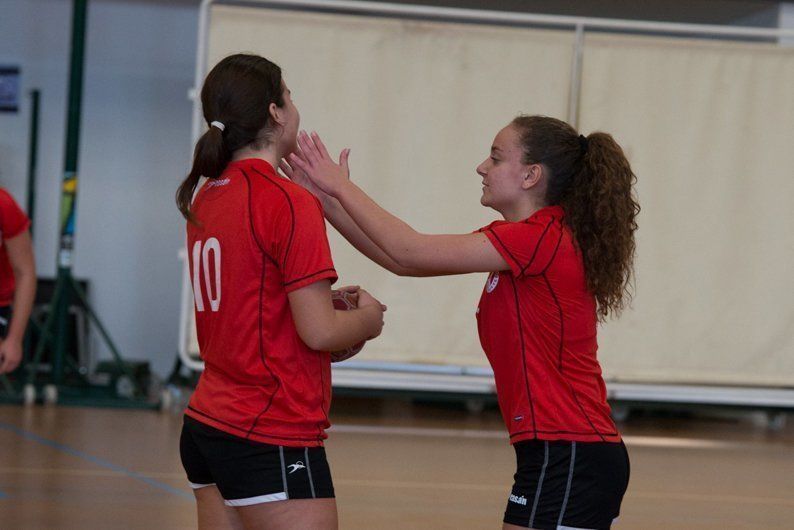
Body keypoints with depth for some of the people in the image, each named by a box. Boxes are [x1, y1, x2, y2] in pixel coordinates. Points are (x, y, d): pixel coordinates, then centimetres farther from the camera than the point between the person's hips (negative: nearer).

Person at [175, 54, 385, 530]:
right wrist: (367, 317, 3)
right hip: (274, 439, -9)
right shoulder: (290, 203, -15)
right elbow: (319, 331, -17)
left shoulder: (206, 197, 11)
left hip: (207, 422, 9)